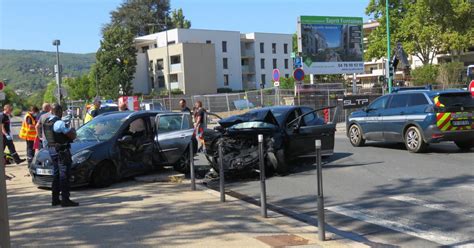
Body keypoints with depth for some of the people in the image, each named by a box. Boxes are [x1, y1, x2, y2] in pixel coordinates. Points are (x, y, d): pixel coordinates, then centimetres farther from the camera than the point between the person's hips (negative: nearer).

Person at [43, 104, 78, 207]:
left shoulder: (46, 122, 10)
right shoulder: (59, 123, -17)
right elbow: (72, 136, -17)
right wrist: (72, 130, 6)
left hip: (51, 149, 9)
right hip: (62, 150, -9)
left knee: (56, 174, 16)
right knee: (64, 174, -6)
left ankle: (55, 199, 20)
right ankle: (65, 199, -6)